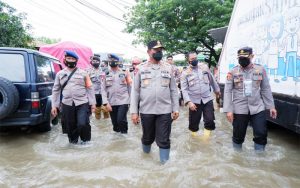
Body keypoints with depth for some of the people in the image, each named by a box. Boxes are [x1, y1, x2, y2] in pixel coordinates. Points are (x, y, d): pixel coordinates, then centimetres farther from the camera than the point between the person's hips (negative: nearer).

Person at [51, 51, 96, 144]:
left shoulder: (83, 73, 5)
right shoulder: (60, 74, 10)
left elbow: (89, 88, 4)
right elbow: (56, 90, 12)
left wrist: (92, 103, -1)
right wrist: (54, 105, 6)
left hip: (82, 103, -2)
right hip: (67, 105, 2)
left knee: (83, 124, -11)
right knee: (70, 126, 9)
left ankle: (86, 141, 15)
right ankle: (73, 141, 31)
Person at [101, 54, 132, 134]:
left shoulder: (124, 72, 3)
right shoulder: (106, 74, 5)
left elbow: (130, 86, 5)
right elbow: (103, 90, 1)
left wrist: (130, 99, 3)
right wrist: (106, 103, -8)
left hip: (123, 101, -2)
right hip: (111, 102, 2)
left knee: (121, 120, -16)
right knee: (115, 122, 10)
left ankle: (124, 134, 9)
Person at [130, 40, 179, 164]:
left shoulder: (168, 68, 4)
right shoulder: (141, 68, 0)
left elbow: (173, 90, 7)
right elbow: (135, 91, 0)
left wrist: (175, 109, 3)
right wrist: (134, 111, -4)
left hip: (165, 110, 0)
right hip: (146, 111, 0)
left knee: (164, 140, 4)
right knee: (148, 137, 17)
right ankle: (146, 152, 45)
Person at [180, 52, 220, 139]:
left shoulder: (204, 66, 5)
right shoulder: (185, 73, -3)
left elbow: (212, 79, 18)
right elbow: (184, 89, -8)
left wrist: (216, 89, 25)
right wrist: (188, 102, -18)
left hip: (207, 99, 2)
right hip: (194, 101, -1)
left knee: (210, 120, -2)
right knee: (194, 122, 7)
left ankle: (206, 138, 18)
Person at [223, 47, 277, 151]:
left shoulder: (260, 70, 3)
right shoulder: (233, 72, -2)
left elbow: (266, 89, 8)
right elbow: (227, 91, -4)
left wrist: (271, 106, 6)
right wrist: (228, 110, -10)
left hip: (258, 108, 2)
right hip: (239, 109, -1)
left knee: (261, 134, 3)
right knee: (238, 135, 8)